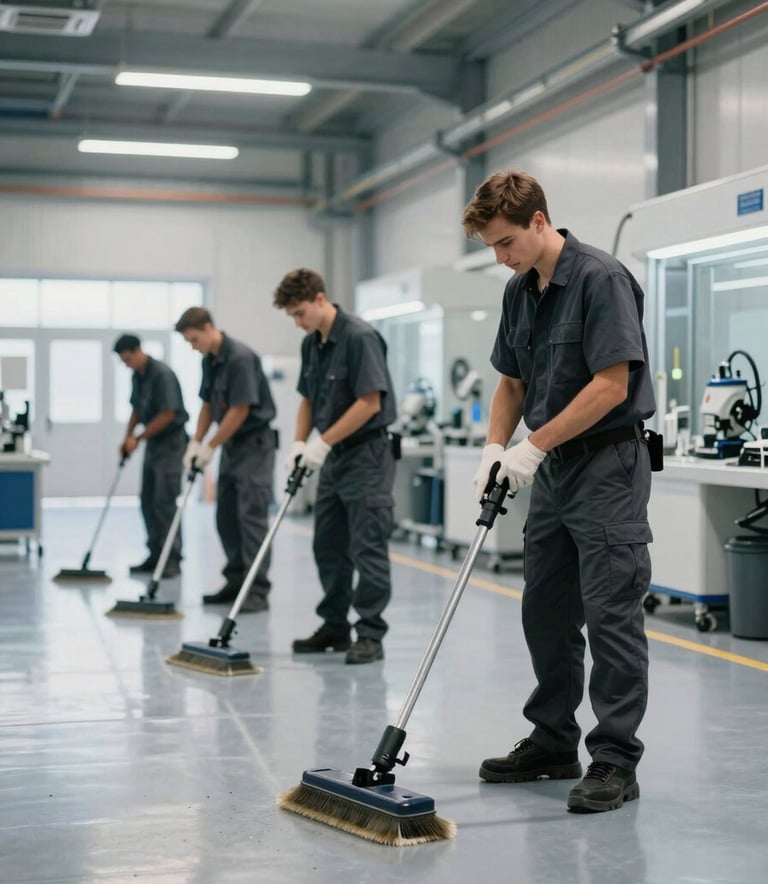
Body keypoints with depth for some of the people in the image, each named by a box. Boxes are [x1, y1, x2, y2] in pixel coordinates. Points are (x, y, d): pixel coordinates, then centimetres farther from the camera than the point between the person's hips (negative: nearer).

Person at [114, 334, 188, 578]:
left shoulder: (162, 374, -18)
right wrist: (127, 438, 9)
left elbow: (168, 414, -21)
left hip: (171, 442, -9)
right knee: (148, 502, 8)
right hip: (153, 443, 9)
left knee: (164, 502, -11)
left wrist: (138, 438, -15)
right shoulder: (137, 376, 9)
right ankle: (156, 556, 14)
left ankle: (172, 560, -8)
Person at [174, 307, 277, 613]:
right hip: (231, 445, 9)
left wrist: (210, 447, -15)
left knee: (251, 516, -11)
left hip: (255, 444, -9)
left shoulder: (241, 357, -20)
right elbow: (208, 405, 17)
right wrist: (195, 442, 7)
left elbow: (240, 410, -22)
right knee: (226, 517, 10)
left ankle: (257, 590, -10)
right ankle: (236, 582, 17)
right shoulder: (209, 361, 9)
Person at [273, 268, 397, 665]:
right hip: (333, 457, 9)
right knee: (328, 548, 11)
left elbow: (370, 403, -22)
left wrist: (322, 442, -19)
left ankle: (370, 635, 1)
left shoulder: (360, 337, -18)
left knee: (367, 550, -5)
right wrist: (299, 443, 3)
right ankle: (335, 627, 20)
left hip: (366, 456, -9)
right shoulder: (311, 343, 9)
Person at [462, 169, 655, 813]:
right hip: (554, 469, 9)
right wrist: (495, 451, 2)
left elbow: (612, 384, -22)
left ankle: (615, 762, 1)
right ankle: (554, 744, 23)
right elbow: (512, 381, 17)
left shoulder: (600, 278, -16)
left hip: (608, 465, -9)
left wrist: (534, 446, -19)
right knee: (546, 614, 12)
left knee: (610, 615, -6)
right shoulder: (520, 291, 10)